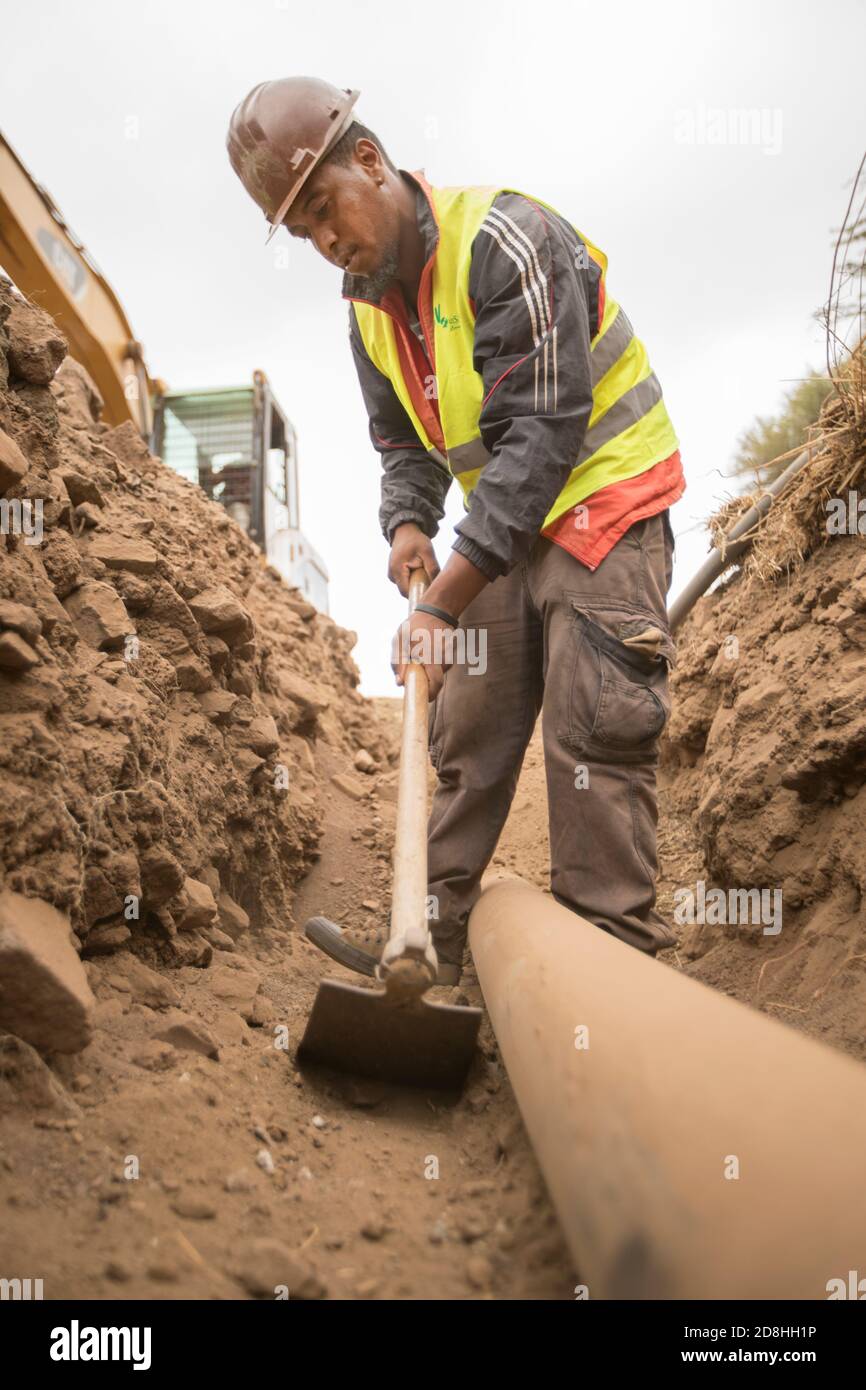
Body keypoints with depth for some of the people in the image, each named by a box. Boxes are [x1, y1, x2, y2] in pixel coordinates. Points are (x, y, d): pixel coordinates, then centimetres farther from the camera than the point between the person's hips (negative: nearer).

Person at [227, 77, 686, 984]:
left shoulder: (506, 243, -21)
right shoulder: (371, 304, 5)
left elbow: (539, 435, -27)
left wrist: (444, 603, -29)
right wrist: (408, 524, -10)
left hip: (603, 497, -7)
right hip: (504, 519, 8)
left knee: (594, 733, -14)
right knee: (465, 729, 7)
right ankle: (435, 944, 17)